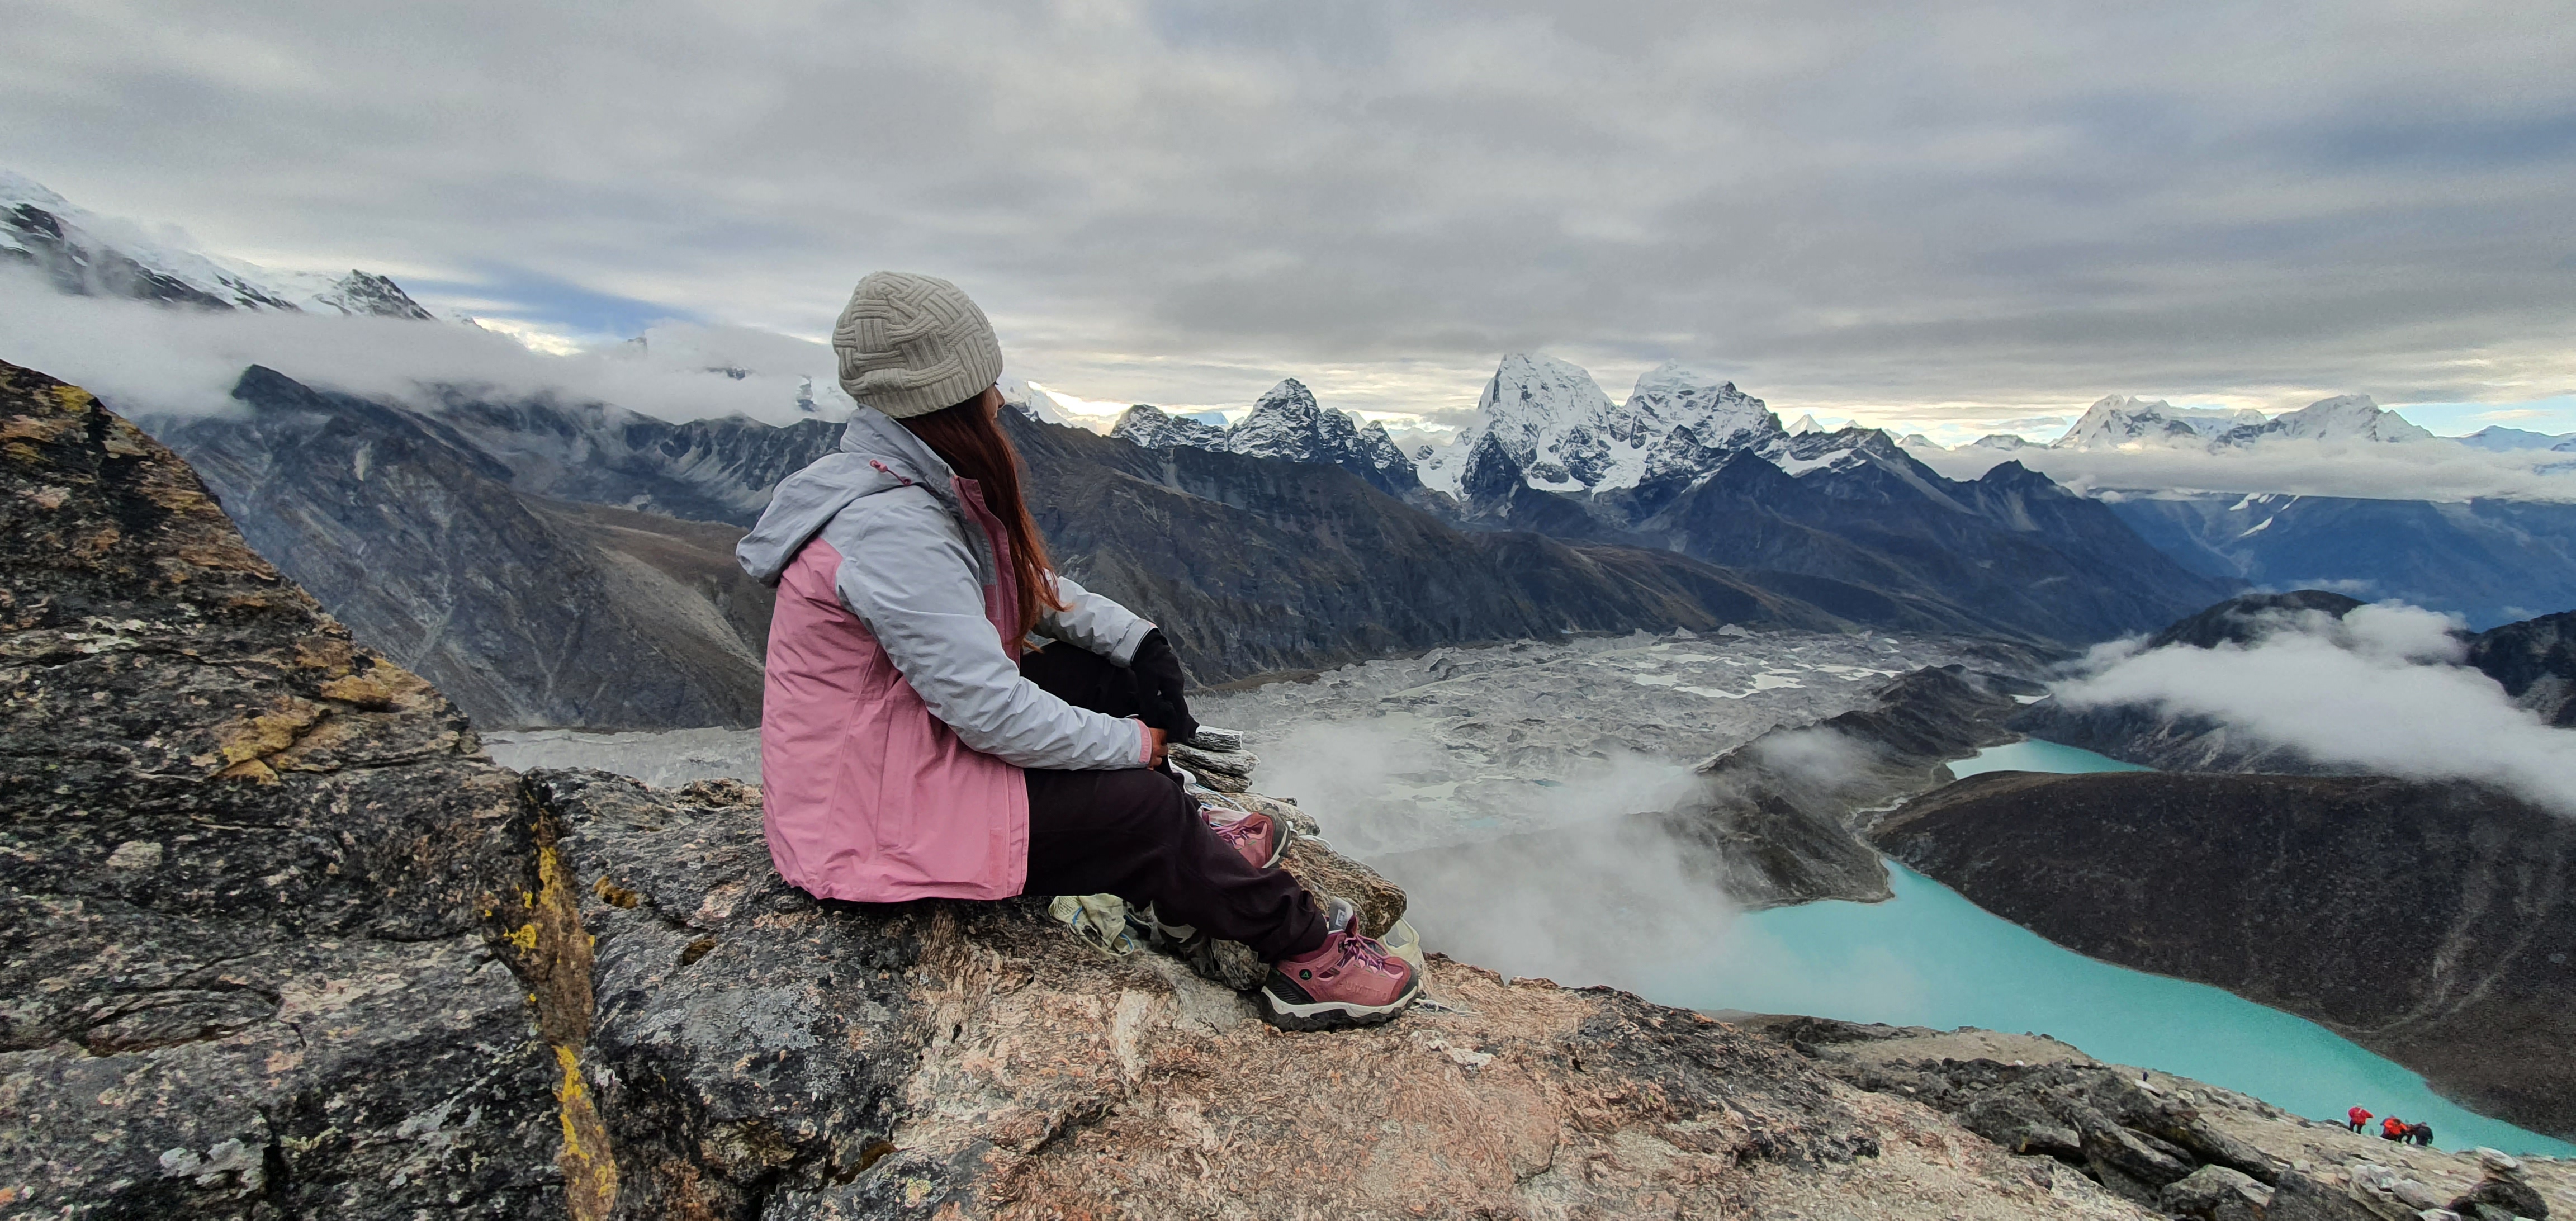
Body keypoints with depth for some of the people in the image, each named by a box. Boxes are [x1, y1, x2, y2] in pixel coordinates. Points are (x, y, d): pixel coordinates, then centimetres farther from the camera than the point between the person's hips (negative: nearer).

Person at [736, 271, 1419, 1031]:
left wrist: (1137, 639, -4)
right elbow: (993, 712, -30)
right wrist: (1132, 744, -16)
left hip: (910, 744, 10)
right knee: (1140, 802, -12)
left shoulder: (920, 486, 2)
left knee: (1109, 676, 5)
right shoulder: (889, 527, -29)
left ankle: (1185, 871, 17)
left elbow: (1032, 584, 10)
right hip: (870, 815, -10)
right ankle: (1306, 953, 6)